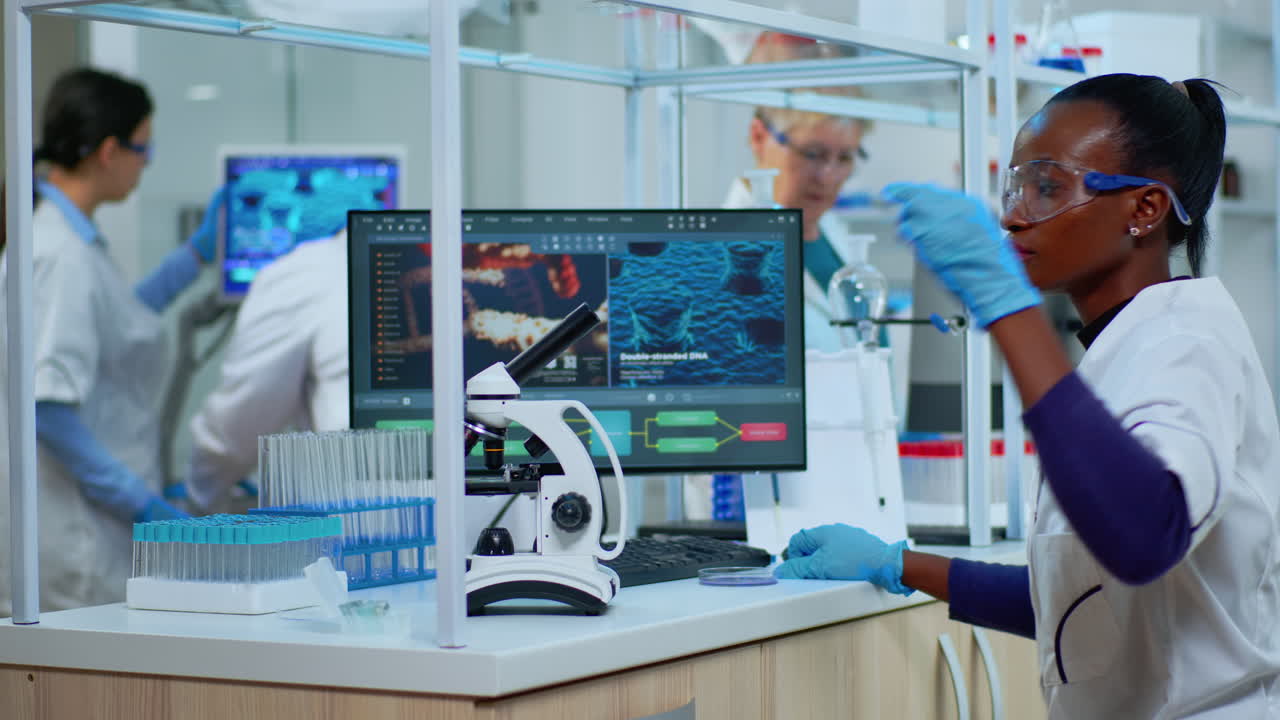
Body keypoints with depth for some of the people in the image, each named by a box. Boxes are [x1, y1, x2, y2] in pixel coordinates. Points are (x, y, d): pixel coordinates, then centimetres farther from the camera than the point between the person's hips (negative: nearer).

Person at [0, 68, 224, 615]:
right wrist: (141, 502, -20)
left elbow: (114, 319, 31)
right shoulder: (63, 255, -19)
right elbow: (46, 407, -25)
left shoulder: (54, 234, 11)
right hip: (73, 523, -10)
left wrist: (200, 249, 35)